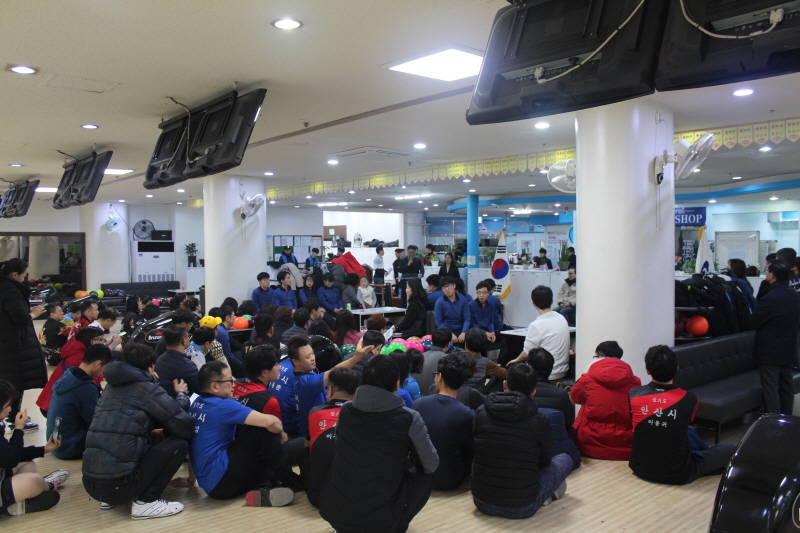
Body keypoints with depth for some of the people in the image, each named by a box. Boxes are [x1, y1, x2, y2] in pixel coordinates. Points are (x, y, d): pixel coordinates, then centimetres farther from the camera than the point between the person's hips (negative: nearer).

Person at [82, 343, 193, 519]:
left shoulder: (112, 386, 13)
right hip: (117, 485, -8)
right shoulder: (148, 389, -8)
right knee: (179, 444, 1)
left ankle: (107, 500, 20)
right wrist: (182, 396, 12)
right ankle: (146, 502, -1)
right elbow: (186, 428, -6)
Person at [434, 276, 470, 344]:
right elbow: (438, 322, -7)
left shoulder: (463, 300, 1)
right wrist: (451, 334, -17)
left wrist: (463, 333, -19)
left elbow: (467, 319, -2)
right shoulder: (440, 302, -4)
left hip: (459, 329, 1)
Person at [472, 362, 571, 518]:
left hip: (483, 504, 3)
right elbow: (545, 461, 7)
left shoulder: (480, 413, -5)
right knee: (565, 459, 17)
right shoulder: (540, 420, -11)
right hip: (522, 508, -2)